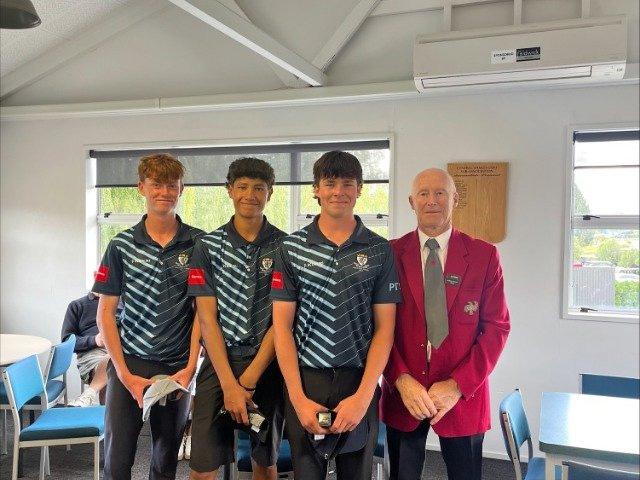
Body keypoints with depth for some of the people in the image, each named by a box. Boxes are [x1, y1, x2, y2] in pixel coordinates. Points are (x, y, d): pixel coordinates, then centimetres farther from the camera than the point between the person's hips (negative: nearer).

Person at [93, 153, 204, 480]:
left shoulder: (198, 244, -1)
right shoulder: (122, 245, -1)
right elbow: (105, 311, 0)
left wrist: (190, 366, -8)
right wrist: (124, 373, -7)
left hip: (177, 368, 0)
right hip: (128, 365, 0)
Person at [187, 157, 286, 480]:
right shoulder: (208, 246, 1)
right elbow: (207, 317, -4)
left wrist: (249, 380, -10)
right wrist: (230, 384, -11)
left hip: (268, 365, 0)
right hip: (219, 362, 0)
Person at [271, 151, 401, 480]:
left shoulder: (380, 251, 0)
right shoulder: (291, 248, 0)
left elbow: (384, 328, -1)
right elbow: (282, 326, -2)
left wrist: (363, 396, -10)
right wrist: (298, 397, -8)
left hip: (360, 382, 1)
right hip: (305, 382, 0)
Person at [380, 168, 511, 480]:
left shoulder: (484, 255, -2)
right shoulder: (391, 254, -2)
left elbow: (497, 327, -4)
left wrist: (457, 385, -11)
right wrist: (401, 380, -13)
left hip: (464, 394, 0)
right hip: (402, 393, 1)